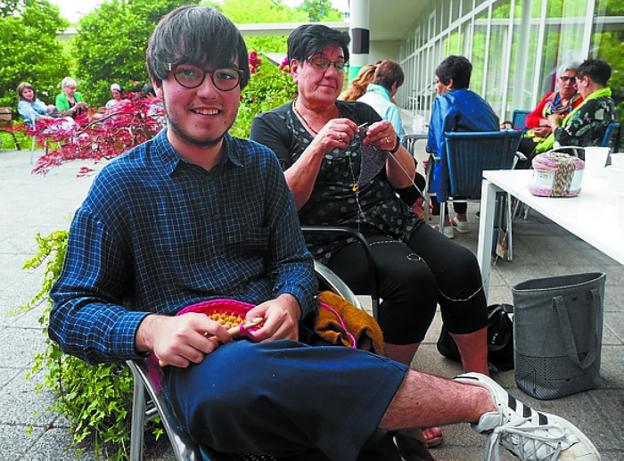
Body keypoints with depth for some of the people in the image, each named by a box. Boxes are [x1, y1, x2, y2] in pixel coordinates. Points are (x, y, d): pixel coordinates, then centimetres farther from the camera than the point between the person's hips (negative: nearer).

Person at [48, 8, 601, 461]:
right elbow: (70, 312, 1)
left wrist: (289, 301, -11)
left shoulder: (259, 164, 10)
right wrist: (150, 329, -20)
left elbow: (293, 259, 13)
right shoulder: (122, 184, 1)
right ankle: (478, 398, -29)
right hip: (195, 363, -2)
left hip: (272, 343, 3)